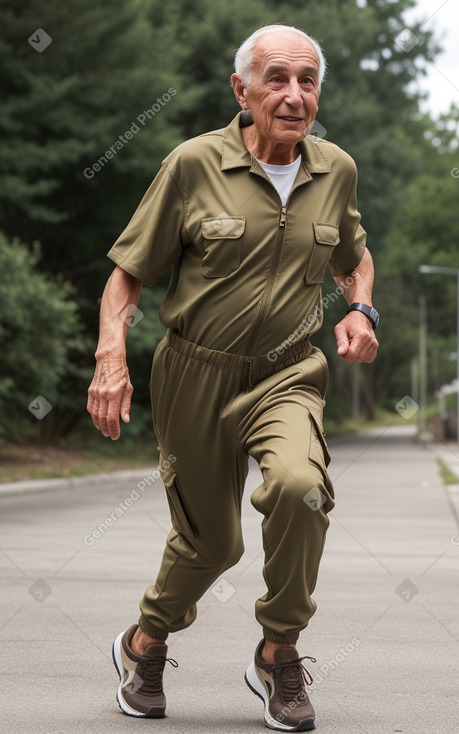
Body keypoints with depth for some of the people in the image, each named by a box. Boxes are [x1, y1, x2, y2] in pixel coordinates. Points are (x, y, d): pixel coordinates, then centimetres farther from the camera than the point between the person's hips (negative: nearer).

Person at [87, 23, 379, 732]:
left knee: (298, 484, -29)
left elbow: (354, 254, 22)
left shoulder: (336, 170, 1)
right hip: (196, 375, -1)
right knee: (209, 541, 9)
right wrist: (111, 357, -18)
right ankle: (145, 642, 42)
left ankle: (279, 654, -7)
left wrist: (361, 309, 2)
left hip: (287, 374, 2)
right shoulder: (195, 164, -10)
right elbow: (129, 271, -4)